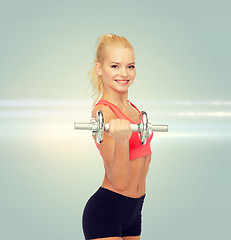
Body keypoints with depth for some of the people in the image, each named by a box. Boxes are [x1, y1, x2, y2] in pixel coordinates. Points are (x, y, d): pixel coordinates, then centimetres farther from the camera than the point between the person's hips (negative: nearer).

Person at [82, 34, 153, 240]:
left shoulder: (131, 108, 8)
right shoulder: (103, 111, -16)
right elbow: (119, 182, -25)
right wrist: (121, 140, -36)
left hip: (133, 212, 8)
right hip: (105, 214, -8)